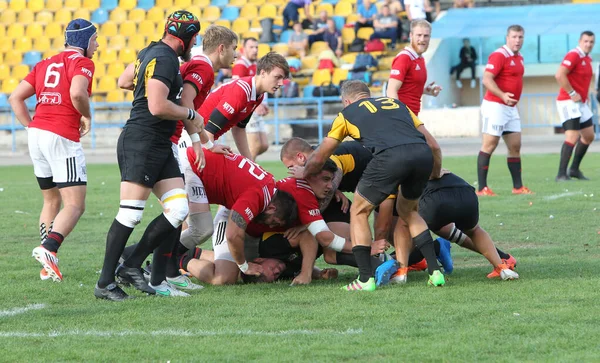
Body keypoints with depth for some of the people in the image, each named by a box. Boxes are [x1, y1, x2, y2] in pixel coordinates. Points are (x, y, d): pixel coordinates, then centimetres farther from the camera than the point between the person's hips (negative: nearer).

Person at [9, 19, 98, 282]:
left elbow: (15, 97, 15)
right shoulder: (82, 63, -2)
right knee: (75, 205, -5)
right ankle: (48, 248, -28)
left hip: (36, 132, 7)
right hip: (62, 137, -7)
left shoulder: (45, 64, 20)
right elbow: (77, 93, -22)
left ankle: (48, 267, 14)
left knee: (51, 202, 18)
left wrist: (31, 127, 14)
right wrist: (86, 116, -4)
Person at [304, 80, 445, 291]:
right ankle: (435, 271, 21)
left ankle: (365, 279, 9)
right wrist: (437, 175, 45)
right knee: (407, 211, 29)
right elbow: (433, 145, 30)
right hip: (424, 155, 4)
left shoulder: (347, 113, 27)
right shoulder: (397, 104, 36)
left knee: (359, 212, 17)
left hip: (390, 157, -4)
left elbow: (318, 159, 33)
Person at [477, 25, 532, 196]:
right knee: (489, 145, -8)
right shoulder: (499, 55, -14)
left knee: (515, 146, 9)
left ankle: (518, 186, 14)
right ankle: (481, 188, -7)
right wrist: (502, 95, -34)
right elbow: (487, 79, -22)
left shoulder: (519, 58, 14)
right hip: (495, 106, -9)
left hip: (511, 108, 9)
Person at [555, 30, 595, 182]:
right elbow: (559, 75, -26)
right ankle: (561, 174, -17)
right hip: (569, 102, -10)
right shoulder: (573, 55, -15)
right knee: (572, 137, -17)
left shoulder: (587, 59, 14)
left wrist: (584, 95, 14)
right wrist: (572, 93, -22)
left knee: (588, 136, 15)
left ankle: (574, 169, 24)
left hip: (581, 103, 10)